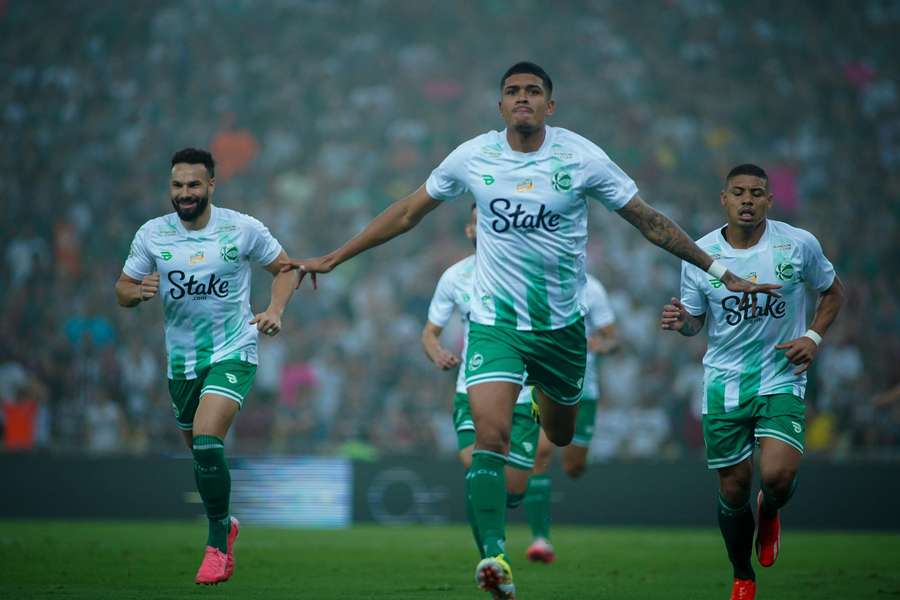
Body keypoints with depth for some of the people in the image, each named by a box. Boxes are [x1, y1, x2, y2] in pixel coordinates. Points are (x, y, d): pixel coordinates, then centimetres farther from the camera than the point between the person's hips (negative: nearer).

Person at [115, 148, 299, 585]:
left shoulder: (243, 229, -8)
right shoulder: (152, 234, -2)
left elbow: (285, 268, 5)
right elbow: (122, 290, 5)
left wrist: (275, 311, -12)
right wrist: (138, 291, -19)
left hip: (232, 354, -4)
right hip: (181, 360, 4)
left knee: (206, 441, -23)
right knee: (200, 452, 15)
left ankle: (217, 544, -10)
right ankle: (225, 525, 41)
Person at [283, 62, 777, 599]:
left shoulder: (582, 158, -8)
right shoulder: (472, 157, -4)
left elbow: (649, 221, 0)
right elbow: (406, 214, 8)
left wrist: (719, 271, 0)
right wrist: (332, 259, 9)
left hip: (561, 324, 1)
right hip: (493, 322, -1)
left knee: (561, 436, 17)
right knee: (491, 436, -20)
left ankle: (546, 397, 54)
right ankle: (495, 555, -21)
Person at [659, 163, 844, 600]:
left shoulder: (799, 244, -6)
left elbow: (832, 290, 11)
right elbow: (696, 321, 7)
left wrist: (814, 336, -5)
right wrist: (680, 322, -17)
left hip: (782, 379, -1)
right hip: (724, 383, 1)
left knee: (777, 475, -21)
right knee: (733, 489, 3)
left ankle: (769, 513, 18)